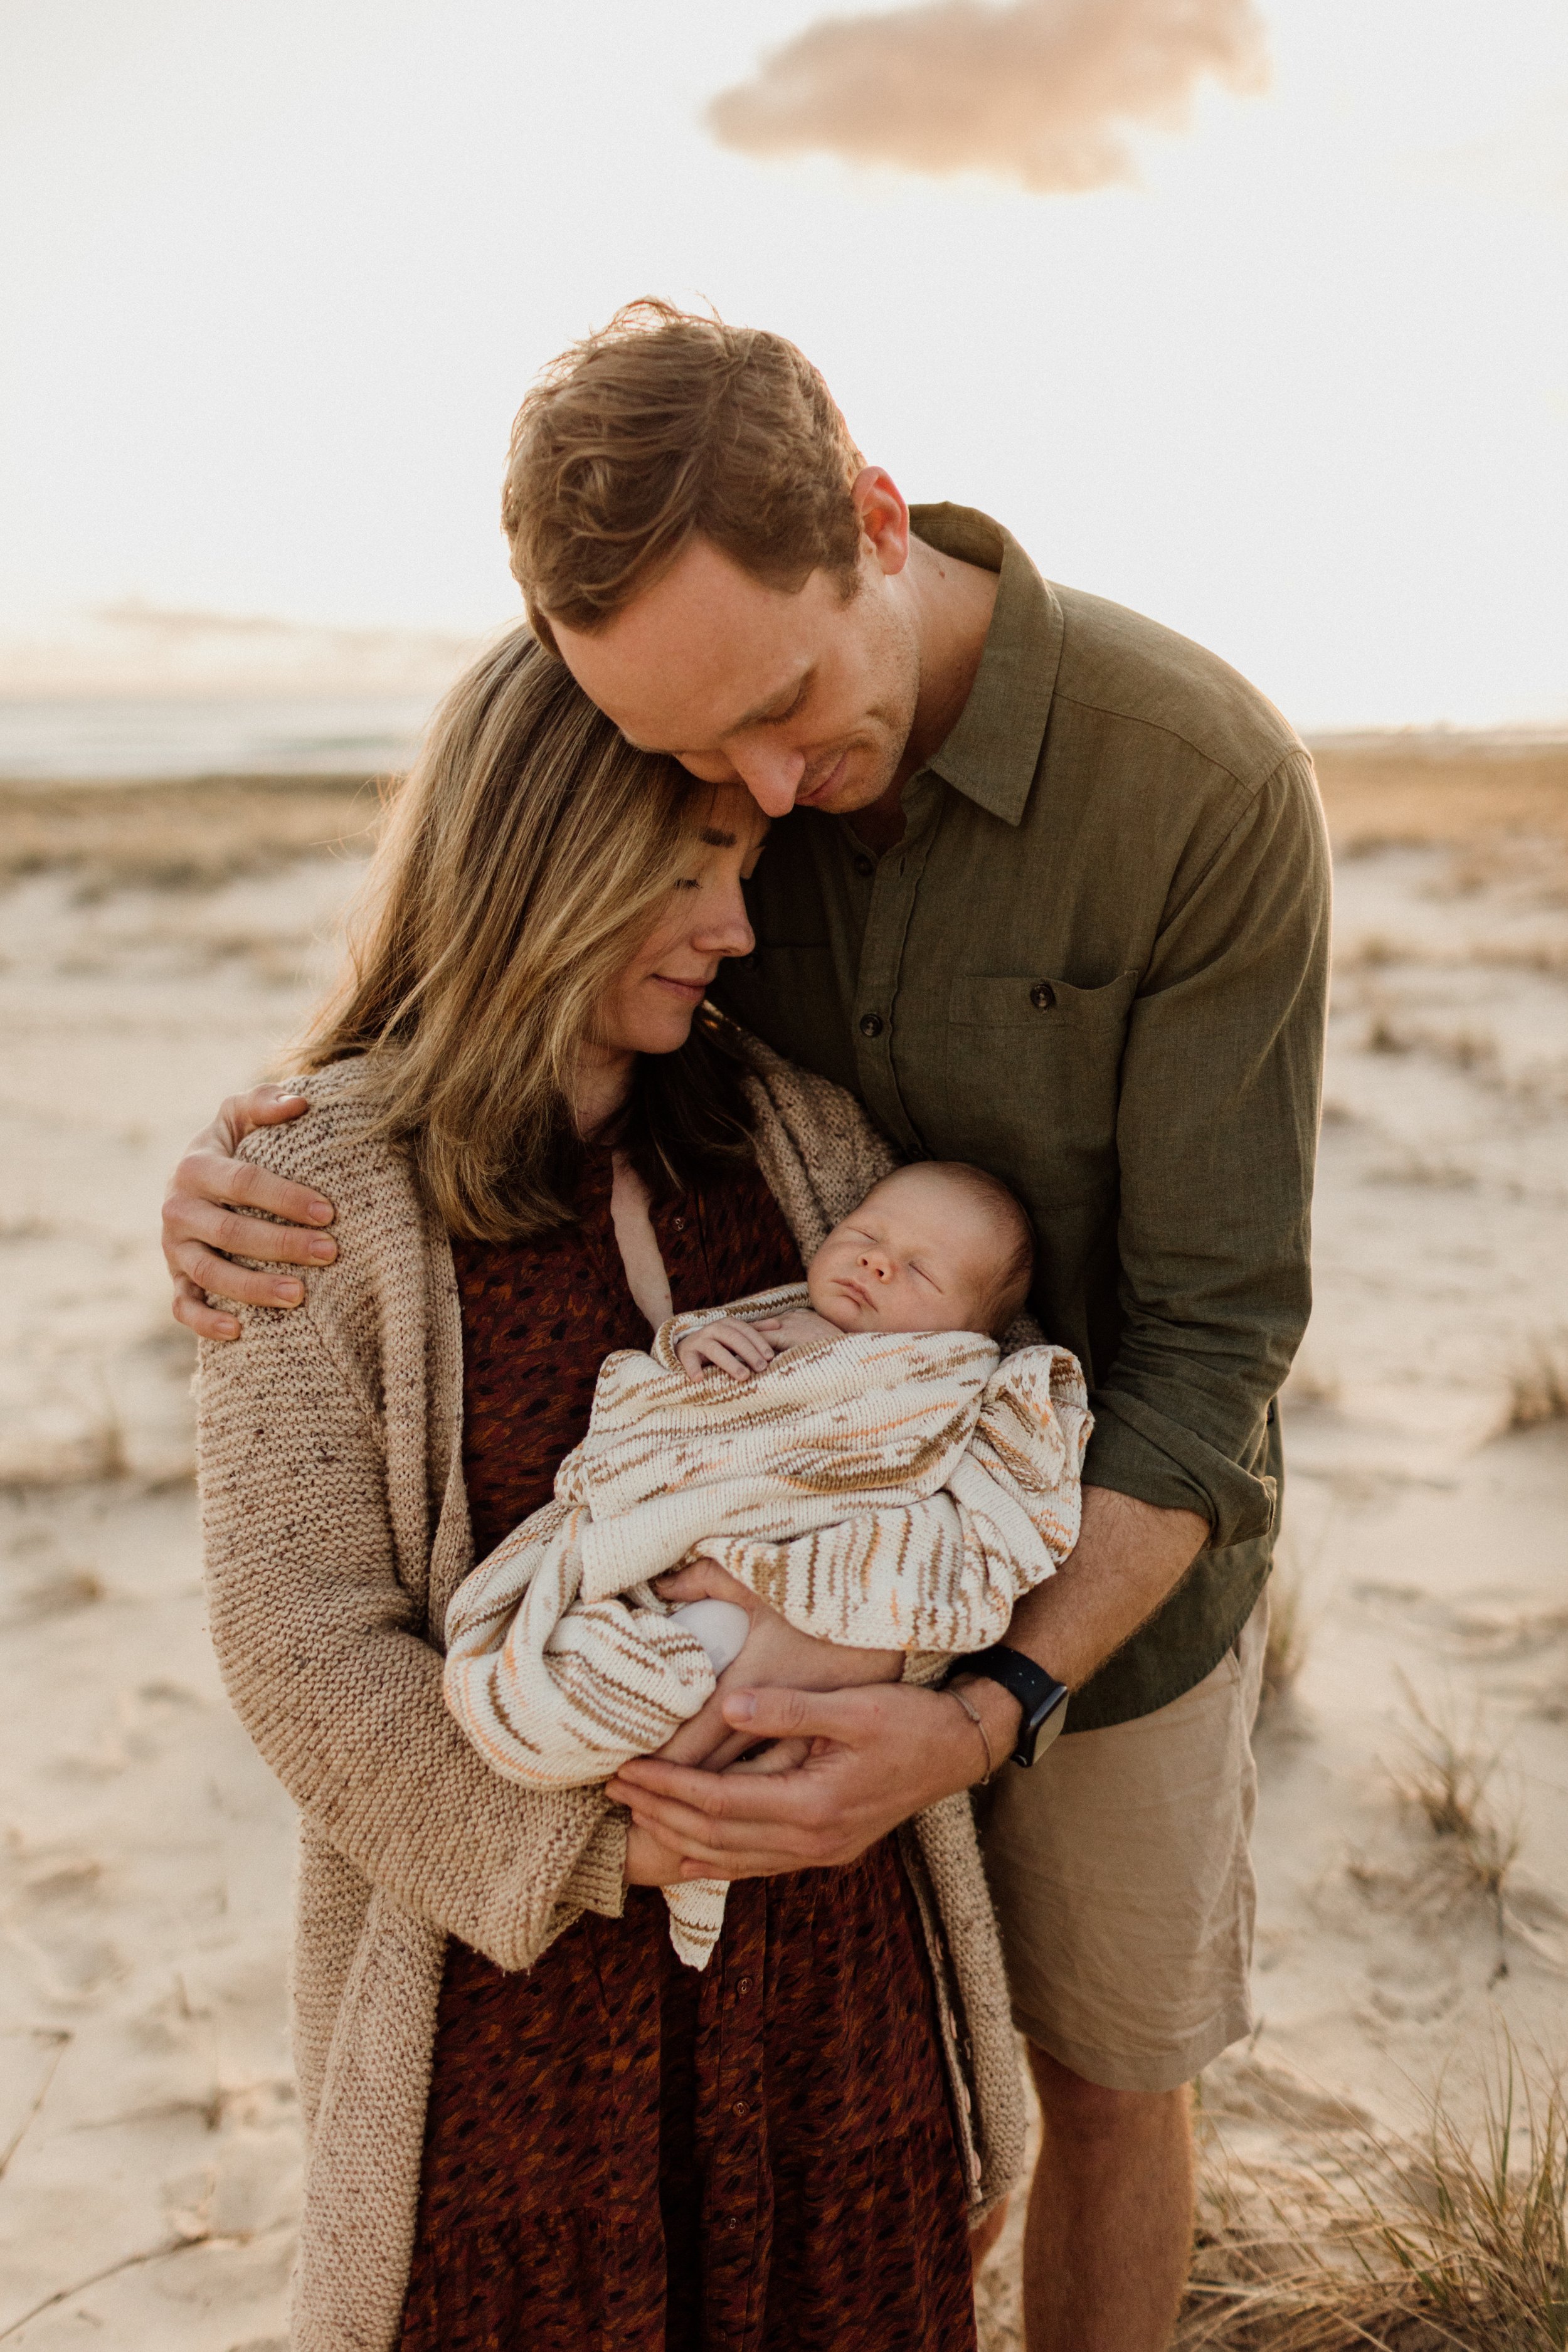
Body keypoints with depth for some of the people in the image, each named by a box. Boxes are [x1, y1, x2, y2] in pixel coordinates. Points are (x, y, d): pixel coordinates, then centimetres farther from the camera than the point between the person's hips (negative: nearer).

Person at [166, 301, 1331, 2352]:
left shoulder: (1209, 788, -28)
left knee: (1098, 2077, 20)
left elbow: (1212, 1339, -25)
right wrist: (235, 1157, -25)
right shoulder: (693, 740, -14)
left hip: (1105, 1574, -2)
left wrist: (994, 1715, -37)